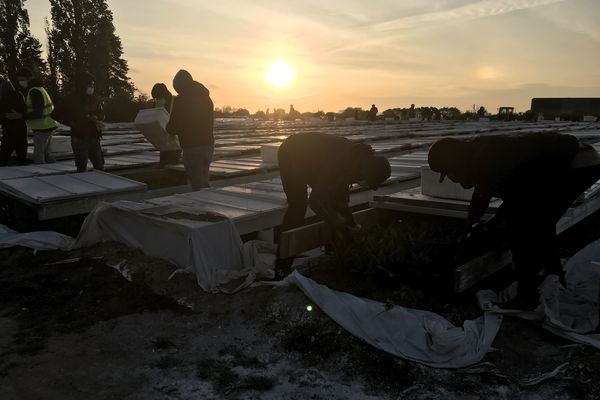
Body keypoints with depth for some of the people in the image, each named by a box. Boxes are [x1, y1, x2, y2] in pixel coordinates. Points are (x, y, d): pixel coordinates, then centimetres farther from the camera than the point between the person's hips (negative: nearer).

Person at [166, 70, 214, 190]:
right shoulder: (206, 97, 12)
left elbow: (173, 128, -8)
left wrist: (168, 128, 14)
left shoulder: (180, 100, -10)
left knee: (197, 185, -1)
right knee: (204, 182, 19)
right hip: (209, 145, 7)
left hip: (192, 147, -7)